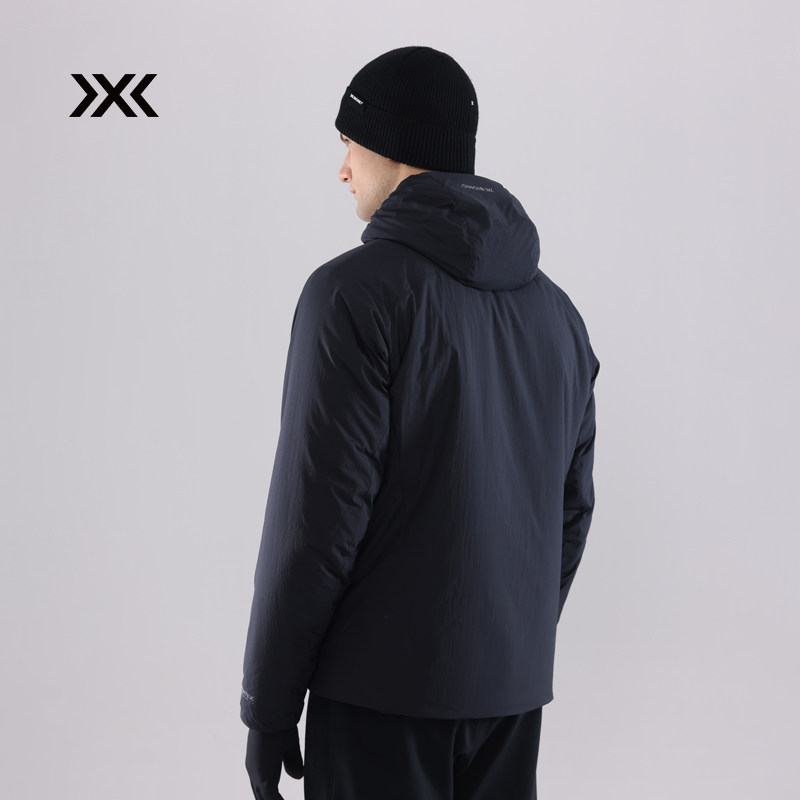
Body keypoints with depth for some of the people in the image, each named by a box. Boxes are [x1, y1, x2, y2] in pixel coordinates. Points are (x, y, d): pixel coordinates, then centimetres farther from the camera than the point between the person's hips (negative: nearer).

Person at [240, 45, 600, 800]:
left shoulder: (356, 291, -12)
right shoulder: (554, 309, 10)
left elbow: (317, 516, -16)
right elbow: (570, 510, 13)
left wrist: (266, 703, -8)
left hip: (383, 688, -6)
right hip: (512, 689, 7)